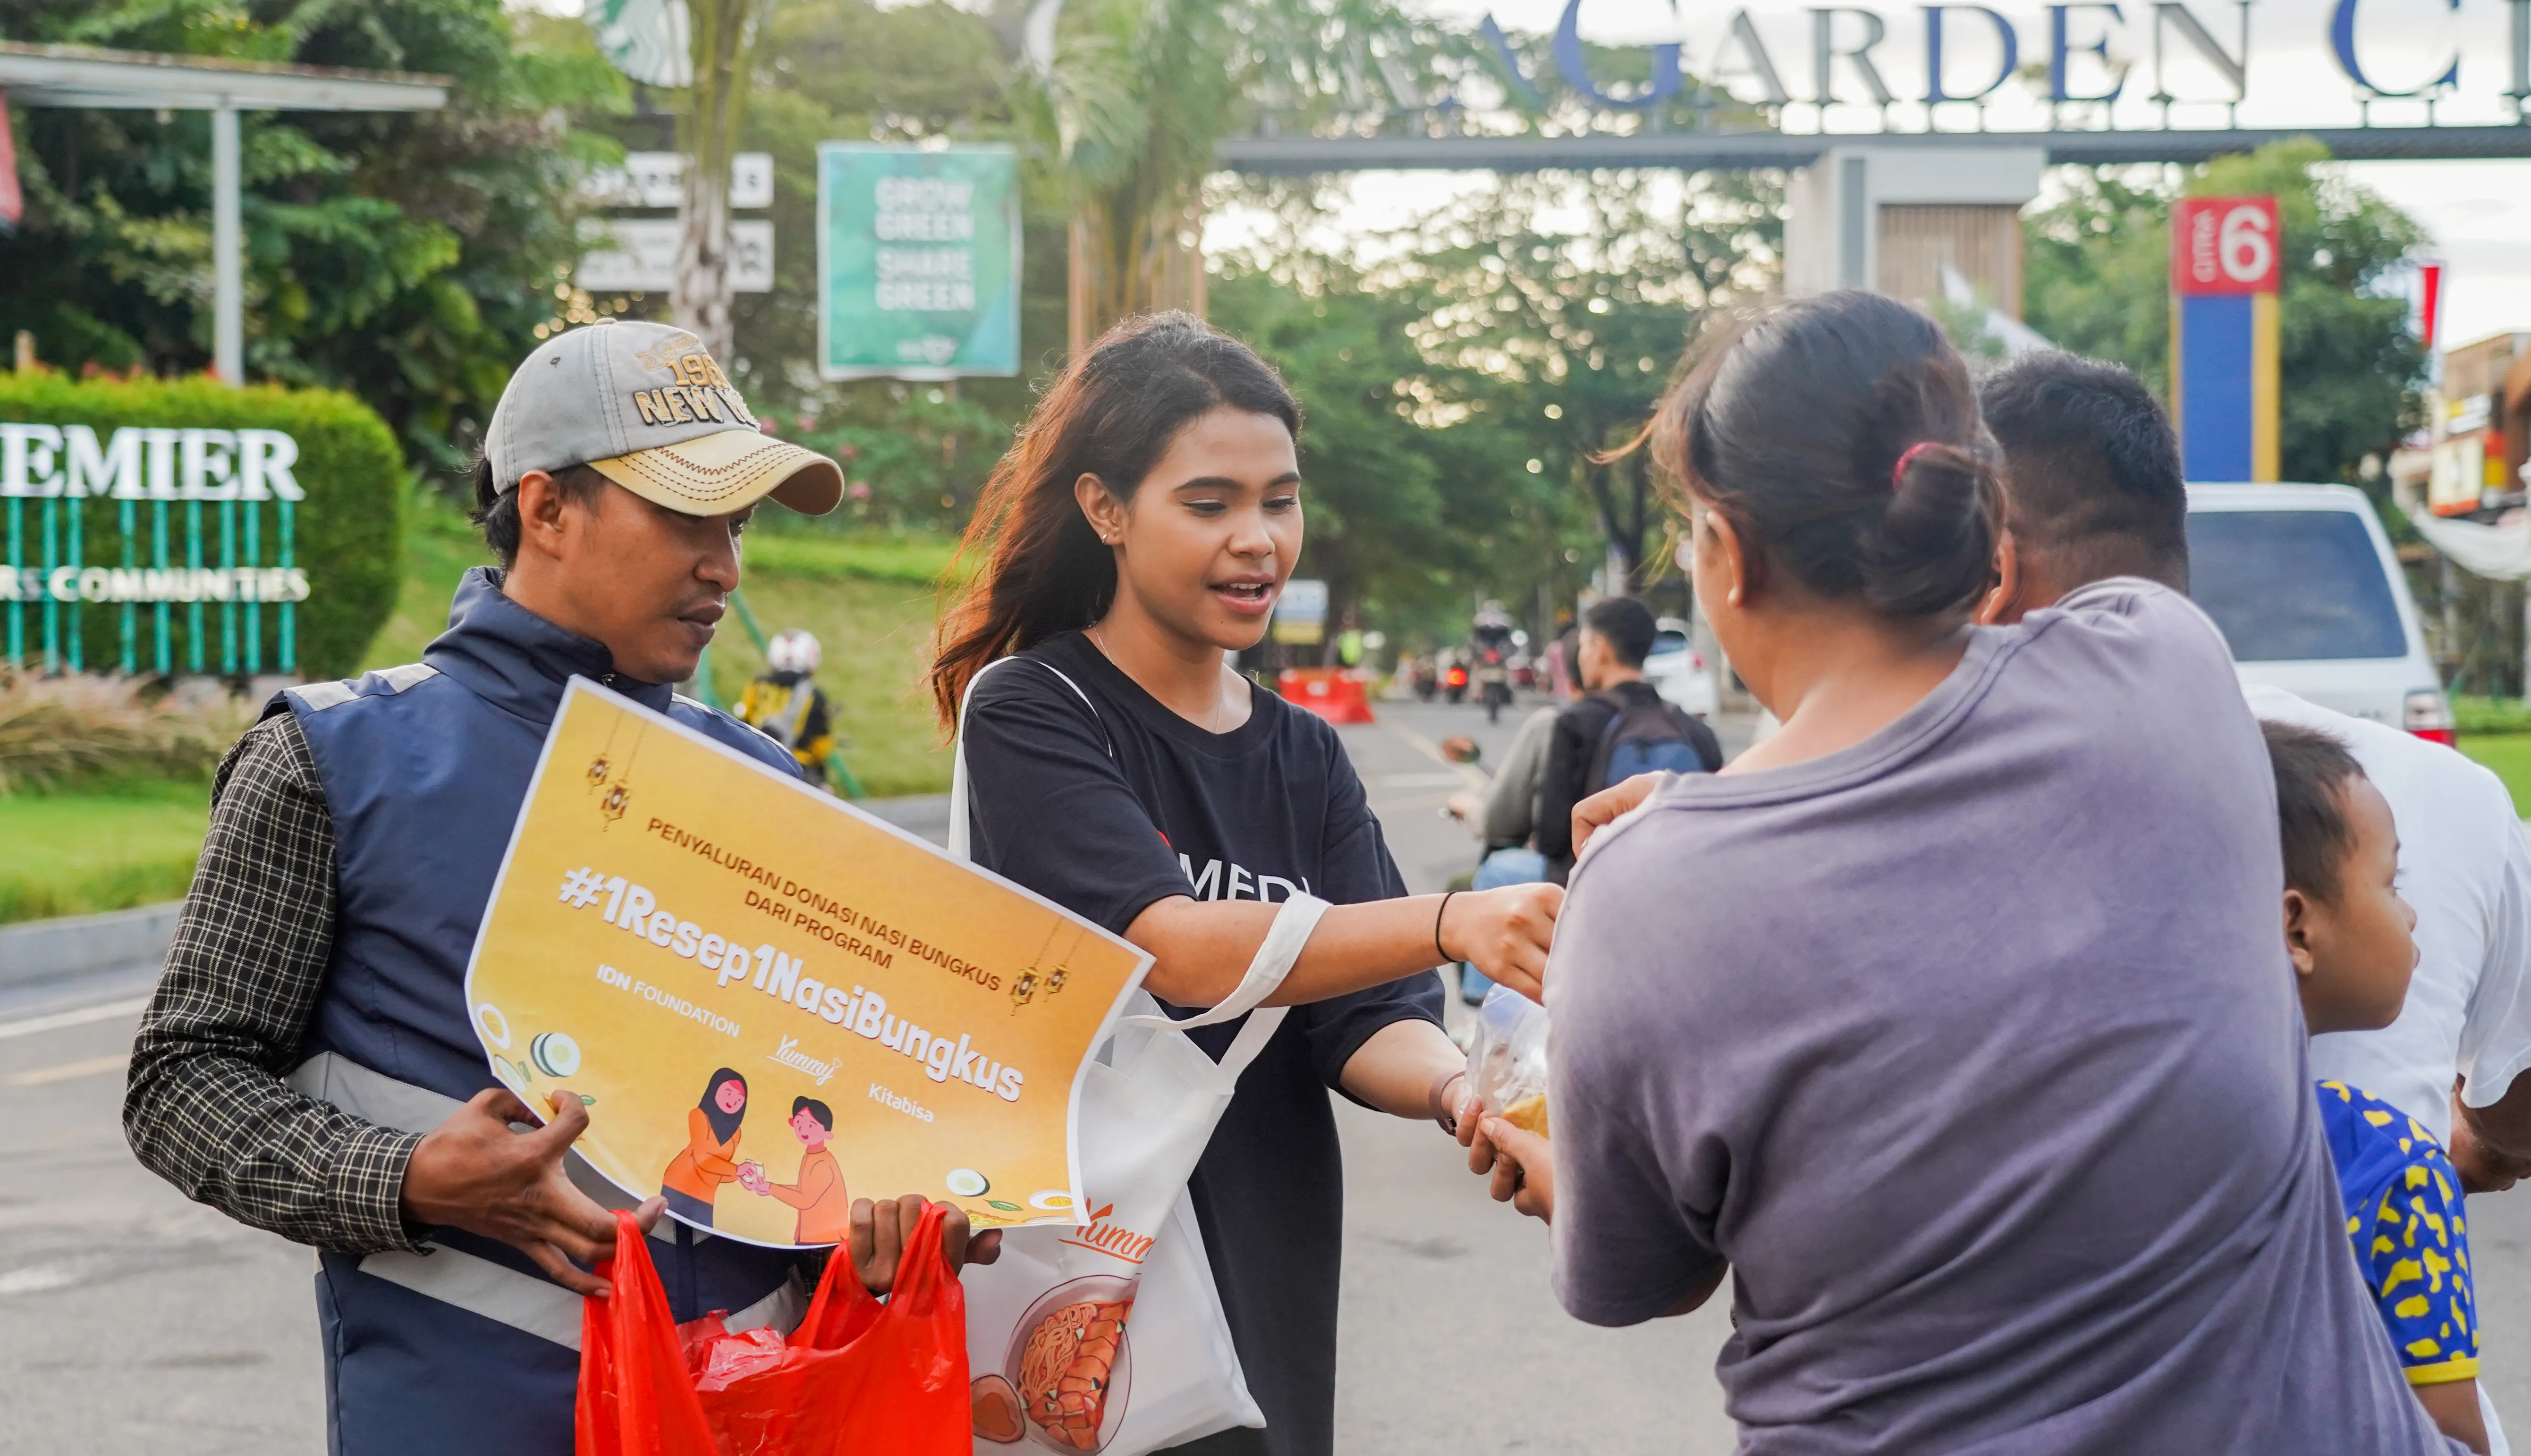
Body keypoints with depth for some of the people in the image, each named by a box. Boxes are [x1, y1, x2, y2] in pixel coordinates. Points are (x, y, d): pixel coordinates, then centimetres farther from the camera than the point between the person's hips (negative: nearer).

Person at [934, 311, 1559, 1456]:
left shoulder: (1306, 759, 9)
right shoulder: (1029, 711, -8)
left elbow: (1367, 1025, -1)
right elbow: (1176, 949, -23)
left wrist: (1459, 1089, -24)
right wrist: (1451, 922, -35)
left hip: (1273, 1307, 5)